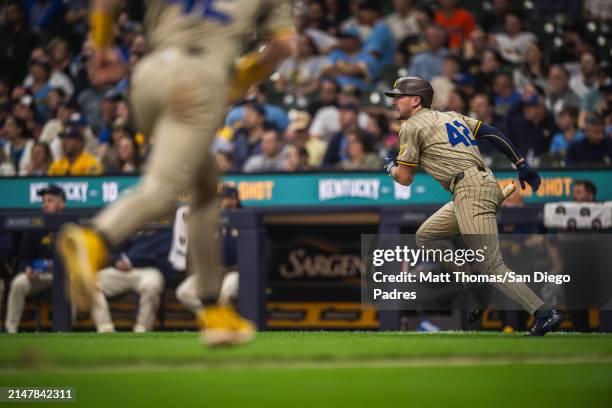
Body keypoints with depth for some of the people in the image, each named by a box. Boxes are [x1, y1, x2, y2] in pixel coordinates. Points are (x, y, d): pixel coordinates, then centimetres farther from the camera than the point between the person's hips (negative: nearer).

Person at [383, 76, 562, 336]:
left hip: (470, 191, -9)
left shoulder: (412, 126, 3)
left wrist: (391, 166, 27)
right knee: (425, 236, 20)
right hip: (486, 185, 10)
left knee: (490, 266, -15)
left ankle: (544, 313, -25)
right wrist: (521, 164, 14)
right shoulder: (451, 116, 25)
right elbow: (492, 133, 17)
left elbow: (405, 178, 5)